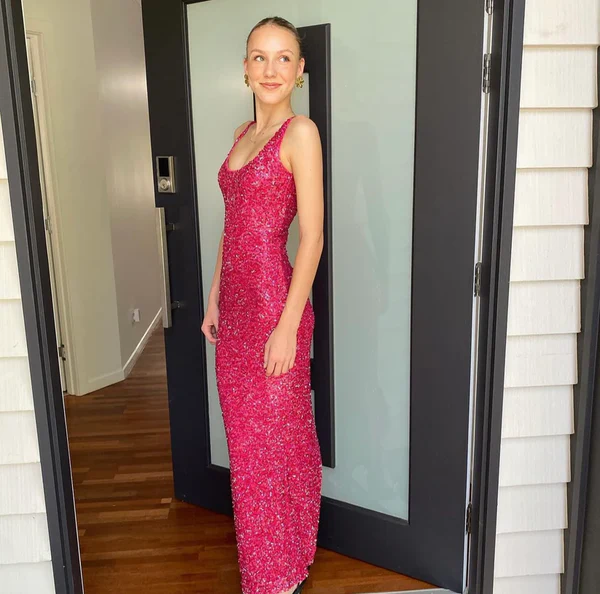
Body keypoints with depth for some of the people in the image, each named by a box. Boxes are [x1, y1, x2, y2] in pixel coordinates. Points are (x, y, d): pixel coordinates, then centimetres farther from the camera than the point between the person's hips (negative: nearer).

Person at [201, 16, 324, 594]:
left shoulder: (300, 132, -10)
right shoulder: (243, 133, 13)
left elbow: (312, 238, -15)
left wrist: (287, 326, -18)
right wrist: (214, 298, 14)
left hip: (275, 302, -8)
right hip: (236, 302, 8)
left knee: (273, 438, 5)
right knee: (244, 433, 17)